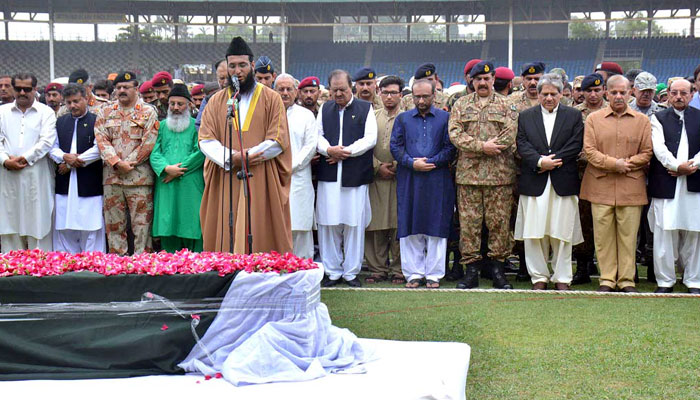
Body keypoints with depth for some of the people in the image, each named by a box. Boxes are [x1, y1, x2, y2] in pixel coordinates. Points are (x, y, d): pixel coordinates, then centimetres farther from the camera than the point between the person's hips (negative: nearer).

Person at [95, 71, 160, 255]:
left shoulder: (148, 112, 4)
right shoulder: (105, 113, 13)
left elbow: (149, 143, -5)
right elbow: (102, 141, 3)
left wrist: (128, 163, -10)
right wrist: (117, 163, -11)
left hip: (139, 176, -3)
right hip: (112, 176, 3)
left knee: (142, 222, -3)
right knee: (114, 223, 7)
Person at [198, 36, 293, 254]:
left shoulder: (271, 99, 6)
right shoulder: (216, 101, 13)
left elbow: (279, 140, -3)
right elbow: (205, 140, 3)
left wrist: (247, 156, -14)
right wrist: (231, 158, -15)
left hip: (262, 183, -2)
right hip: (226, 183, 2)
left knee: (262, 236, -4)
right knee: (226, 239, -1)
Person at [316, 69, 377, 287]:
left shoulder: (365, 108, 5)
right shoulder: (325, 109, 15)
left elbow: (370, 138, -3)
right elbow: (317, 136, 9)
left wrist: (346, 152, -11)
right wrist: (329, 150, -12)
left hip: (356, 176, -2)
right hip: (329, 176, 2)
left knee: (354, 224, 0)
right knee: (329, 224, 1)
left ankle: (351, 271, 10)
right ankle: (333, 271, 11)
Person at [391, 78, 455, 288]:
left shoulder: (445, 118, 6)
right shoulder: (403, 119, 12)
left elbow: (450, 148, 0)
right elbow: (395, 147, 5)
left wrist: (430, 162, -11)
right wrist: (412, 163, -10)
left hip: (437, 181, -1)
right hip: (409, 182, 2)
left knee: (436, 227, 0)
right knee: (410, 228, 2)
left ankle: (433, 274, 8)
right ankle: (414, 273, 11)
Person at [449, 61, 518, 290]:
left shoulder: (506, 106, 10)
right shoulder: (461, 105, 13)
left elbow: (510, 135, -4)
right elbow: (454, 134, 0)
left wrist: (474, 149, -10)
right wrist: (482, 146, -14)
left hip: (500, 175, -1)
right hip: (468, 174, 1)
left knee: (499, 222, 0)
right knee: (469, 222, 1)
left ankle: (498, 267, 8)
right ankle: (471, 269, 7)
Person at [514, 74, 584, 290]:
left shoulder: (574, 116, 7)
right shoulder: (526, 116, 10)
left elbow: (576, 146, -3)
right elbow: (522, 145, 0)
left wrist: (550, 162, -12)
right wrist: (540, 161, -16)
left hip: (563, 183, -1)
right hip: (534, 183, 1)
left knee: (562, 232, 2)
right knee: (534, 233, 3)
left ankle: (562, 277, 11)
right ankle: (539, 276, 13)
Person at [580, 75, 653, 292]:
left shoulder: (642, 121, 9)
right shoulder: (593, 119, 8)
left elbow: (647, 153, 6)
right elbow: (589, 150, -1)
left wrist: (628, 164, -9)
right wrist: (613, 163, -12)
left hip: (631, 186, 0)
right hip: (601, 186, 0)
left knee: (628, 234, 2)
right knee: (603, 234, 1)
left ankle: (627, 279, 11)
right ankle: (607, 278, 11)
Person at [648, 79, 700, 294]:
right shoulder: (659, 118, 9)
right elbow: (659, 148, -4)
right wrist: (677, 166, -16)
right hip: (665, 184, -1)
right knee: (664, 234, -2)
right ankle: (665, 281, 7)